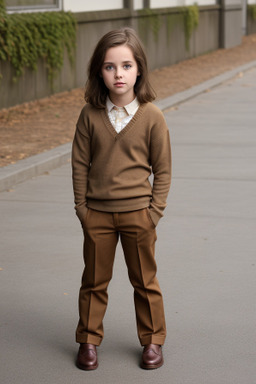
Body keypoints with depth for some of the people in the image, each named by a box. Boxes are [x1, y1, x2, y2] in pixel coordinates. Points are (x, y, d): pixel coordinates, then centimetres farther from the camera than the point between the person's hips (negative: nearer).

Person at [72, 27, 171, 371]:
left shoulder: (152, 117, -9)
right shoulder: (90, 115, -5)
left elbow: (163, 169, -2)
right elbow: (80, 163, 2)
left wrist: (155, 210, -5)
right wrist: (81, 206, 0)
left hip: (137, 213, -1)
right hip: (97, 213, 1)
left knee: (145, 280, 11)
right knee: (94, 281, 13)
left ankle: (152, 340, 27)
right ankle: (89, 340, 28)